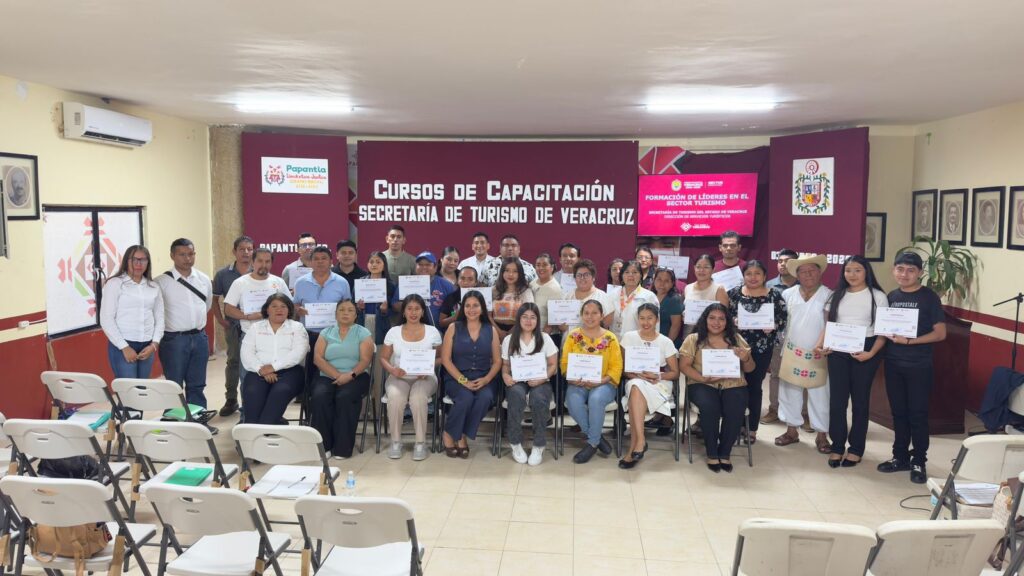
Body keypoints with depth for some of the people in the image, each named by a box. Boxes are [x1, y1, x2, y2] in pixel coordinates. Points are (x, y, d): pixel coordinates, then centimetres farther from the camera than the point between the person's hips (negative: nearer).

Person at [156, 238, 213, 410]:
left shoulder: (204, 280, 6)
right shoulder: (161, 282, -9)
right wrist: (171, 324, 1)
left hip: (199, 338, 4)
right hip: (174, 339, -4)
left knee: (197, 385, 12)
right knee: (174, 386, 3)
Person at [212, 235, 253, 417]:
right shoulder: (223, 274, 1)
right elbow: (215, 299, 8)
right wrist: (220, 320, 0)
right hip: (233, 325, 1)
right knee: (233, 361, 10)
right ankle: (231, 400, 21)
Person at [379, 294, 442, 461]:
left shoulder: (432, 331, 5)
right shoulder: (393, 332, 7)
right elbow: (383, 358, 9)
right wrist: (392, 370, -12)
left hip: (425, 378, -1)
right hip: (399, 377, 1)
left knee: (418, 397, -36)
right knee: (395, 396, -34)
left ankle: (421, 443, -20)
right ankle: (395, 442, -16)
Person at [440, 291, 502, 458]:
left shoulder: (491, 330, 9)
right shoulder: (453, 328, 4)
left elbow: (497, 361, 7)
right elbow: (445, 359, -2)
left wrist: (486, 379, -12)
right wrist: (463, 380, -13)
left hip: (484, 379, 2)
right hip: (457, 378, -1)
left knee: (485, 397, -31)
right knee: (466, 398, -33)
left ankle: (462, 436, -11)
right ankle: (449, 434, -6)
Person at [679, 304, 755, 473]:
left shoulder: (736, 339, 13)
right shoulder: (693, 339, 6)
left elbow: (749, 369, 14)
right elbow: (684, 366, 0)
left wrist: (746, 359, -10)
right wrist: (702, 378, -17)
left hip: (733, 385, 2)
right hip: (702, 385, -2)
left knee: (736, 411, -29)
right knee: (710, 408, -33)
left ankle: (724, 453, -9)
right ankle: (712, 454, -14)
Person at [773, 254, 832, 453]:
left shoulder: (829, 296, -5)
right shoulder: (788, 294, 4)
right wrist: (781, 347, 3)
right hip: (791, 352, 3)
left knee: (819, 394, 3)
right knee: (789, 392, 11)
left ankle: (821, 435, 15)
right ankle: (791, 431, 24)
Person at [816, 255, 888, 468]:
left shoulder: (878, 296, -1)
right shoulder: (837, 295, 11)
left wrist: (871, 353, -17)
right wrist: (820, 344, -5)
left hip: (864, 350, -3)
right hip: (838, 350, 3)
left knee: (860, 400, 6)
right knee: (837, 399, 3)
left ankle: (856, 449, 17)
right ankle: (837, 447, 14)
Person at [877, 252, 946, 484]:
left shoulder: (929, 297, -6)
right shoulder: (891, 297, 8)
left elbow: (940, 333, -10)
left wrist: (909, 341, -19)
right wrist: (888, 334, -5)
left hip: (919, 366, -4)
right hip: (893, 364, 4)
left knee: (918, 414, 2)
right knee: (898, 412, 12)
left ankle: (919, 462, 14)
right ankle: (900, 457, 23)